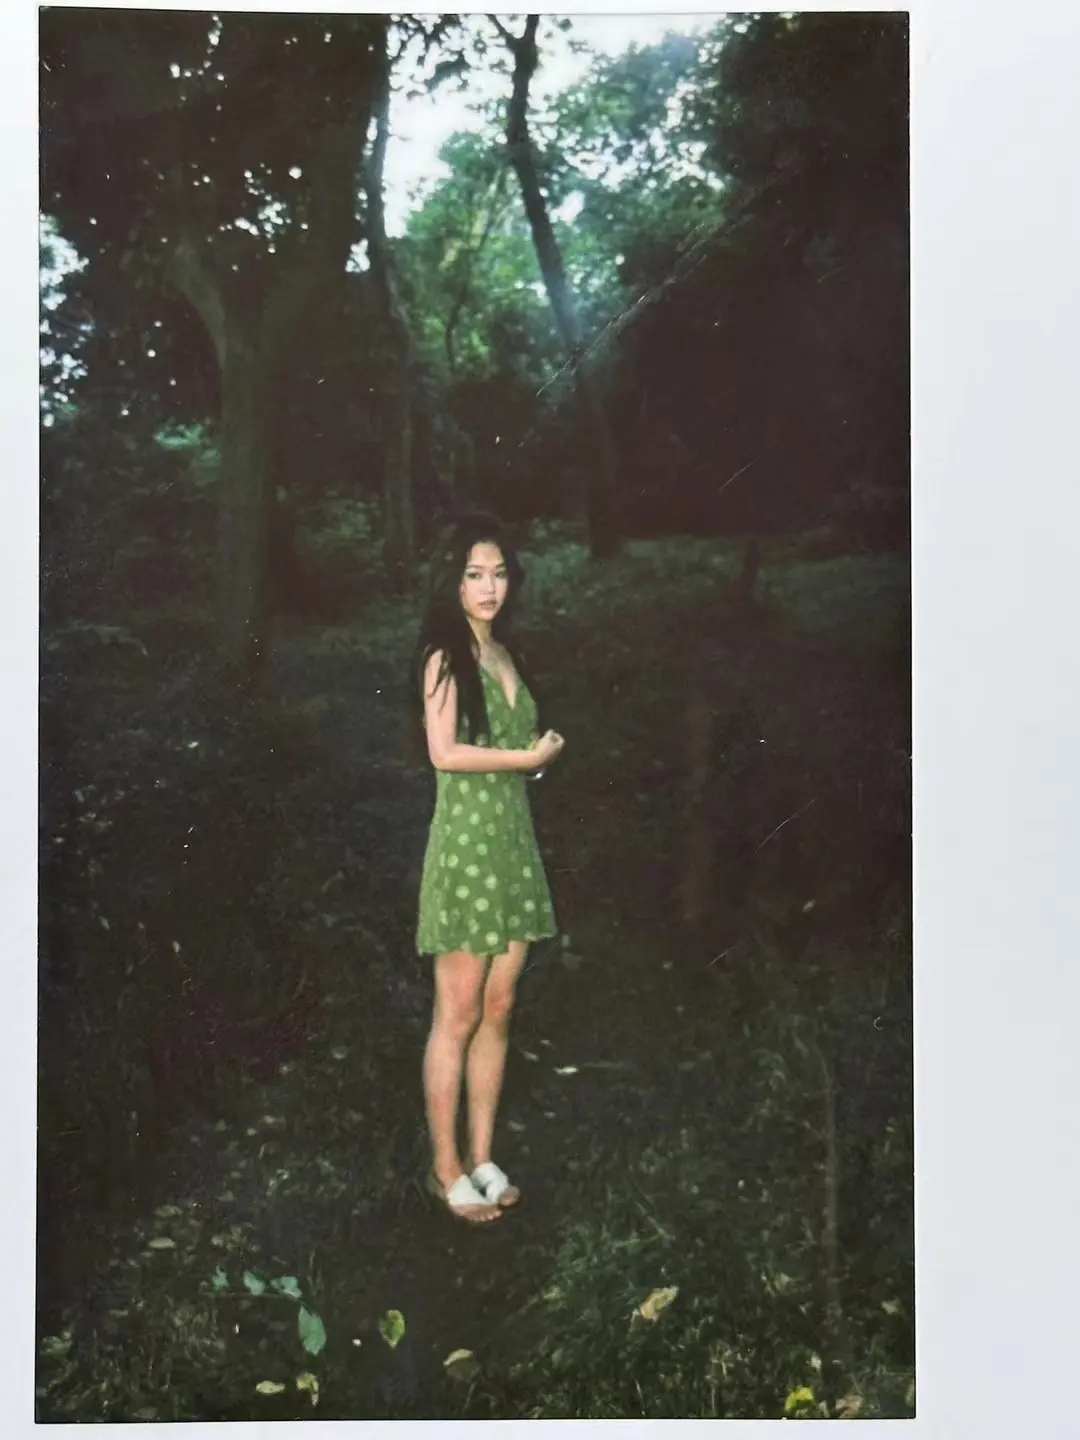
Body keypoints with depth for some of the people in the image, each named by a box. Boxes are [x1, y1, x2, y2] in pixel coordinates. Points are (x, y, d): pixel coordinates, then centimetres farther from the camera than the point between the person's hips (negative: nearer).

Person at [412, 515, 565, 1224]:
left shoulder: (505, 654, 14)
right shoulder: (444, 656, -7)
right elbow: (444, 752, -16)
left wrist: (543, 752, -2)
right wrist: (529, 756, -9)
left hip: (514, 838, 7)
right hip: (466, 837, -7)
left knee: (498, 1011, 11)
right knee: (459, 1016, 0)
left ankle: (483, 1157, 22)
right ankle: (446, 1167, 13)